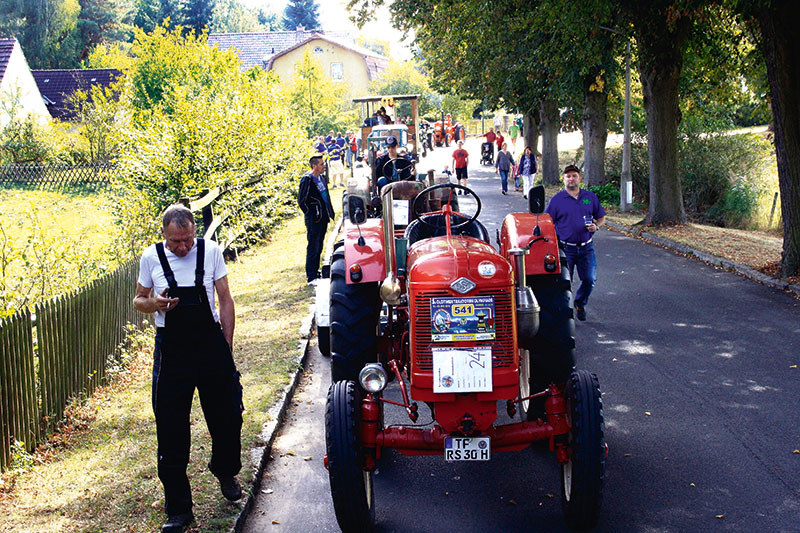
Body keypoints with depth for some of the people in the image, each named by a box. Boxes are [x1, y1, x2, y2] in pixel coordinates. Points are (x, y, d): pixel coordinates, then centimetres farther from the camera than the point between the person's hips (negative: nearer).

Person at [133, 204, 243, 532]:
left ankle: (226, 473, 43)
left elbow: (225, 300, 3)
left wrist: (226, 348, 1)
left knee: (226, 418, 11)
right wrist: (154, 304, -13)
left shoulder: (210, 251, -2)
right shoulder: (151, 257, 0)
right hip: (171, 351, 0)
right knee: (171, 431, 2)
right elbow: (139, 300, 11)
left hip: (211, 345, 0)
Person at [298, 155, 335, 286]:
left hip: (323, 218, 8)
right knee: (313, 248, -6)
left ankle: (315, 272, 25)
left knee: (319, 247, 15)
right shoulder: (307, 180, -14)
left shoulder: (321, 178, 11)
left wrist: (329, 213, 16)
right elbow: (301, 200, -14)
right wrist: (311, 215, -13)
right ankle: (311, 278, -2)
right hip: (314, 220, -8)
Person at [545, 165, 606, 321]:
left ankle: (580, 304, 26)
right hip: (565, 248, -2)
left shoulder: (590, 197, 10)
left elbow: (601, 217, 17)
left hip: (586, 247, 3)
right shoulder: (556, 200, 1)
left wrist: (596, 226, -5)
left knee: (590, 279, -1)